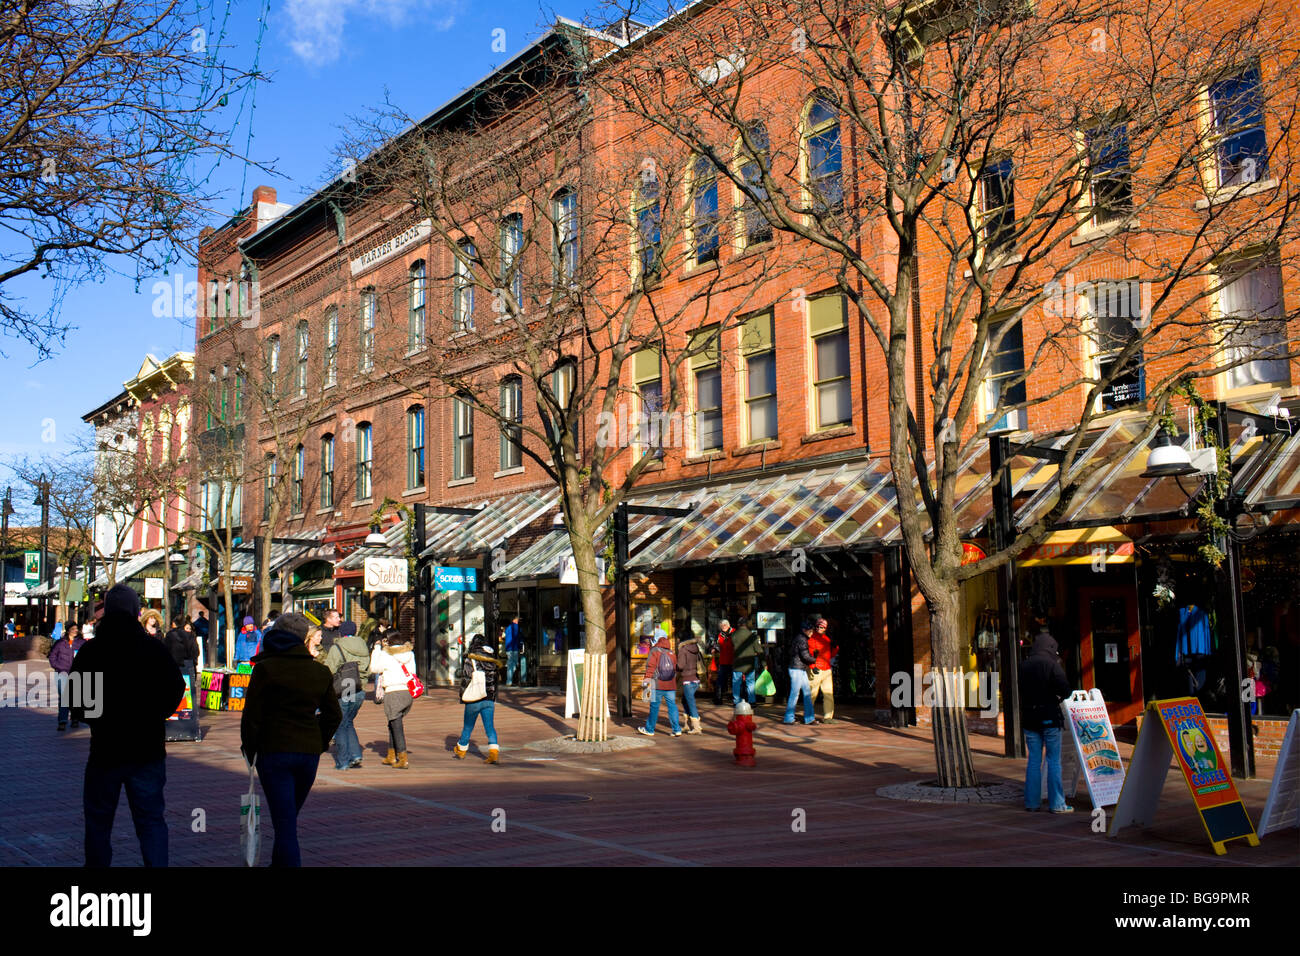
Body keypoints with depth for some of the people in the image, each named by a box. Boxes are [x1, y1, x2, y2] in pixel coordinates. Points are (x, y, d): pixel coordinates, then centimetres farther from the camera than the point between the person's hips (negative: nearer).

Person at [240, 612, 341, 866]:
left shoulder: (265, 669, -6)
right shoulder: (321, 672, 7)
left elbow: (251, 715, -6)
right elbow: (333, 715, 12)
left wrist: (249, 752, 4)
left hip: (275, 751, -5)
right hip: (310, 753, 5)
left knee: (285, 823, -5)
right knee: (289, 818, 22)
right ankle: (278, 862, 35)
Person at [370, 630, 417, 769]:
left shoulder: (385, 655, -6)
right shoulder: (410, 654, 7)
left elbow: (374, 668, 8)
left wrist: (377, 649, 15)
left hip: (393, 693, -6)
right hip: (409, 692, 6)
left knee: (397, 726, -1)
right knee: (393, 725, 20)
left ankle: (403, 759, -4)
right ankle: (391, 756, 26)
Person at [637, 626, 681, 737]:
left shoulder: (654, 651, -3)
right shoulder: (671, 652, 12)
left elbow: (650, 666, -9)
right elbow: (675, 668, 15)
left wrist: (647, 679, -7)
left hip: (657, 685, -4)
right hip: (671, 685, 4)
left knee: (654, 707, 4)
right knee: (672, 705, 4)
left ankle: (650, 729, 15)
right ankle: (676, 729, -3)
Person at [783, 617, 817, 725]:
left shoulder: (800, 638, 16)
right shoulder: (801, 639, -15)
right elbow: (806, 656, -18)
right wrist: (816, 660, -1)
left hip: (802, 670, 10)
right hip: (797, 670, -10)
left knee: (807, 693, 9)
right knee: (794, 694, -5)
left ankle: (809, 718, 11)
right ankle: (788, 718, 0)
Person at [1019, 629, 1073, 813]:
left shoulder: (1023, 665, 4)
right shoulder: (1052, 665, -10)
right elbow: (1065, 690, -14)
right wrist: (1058, 696, 5)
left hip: (1029, 718, 5)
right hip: (1049, 718, -4)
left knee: (1034, 760, 10)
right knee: (1054, 761, 2)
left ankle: (1031, 802, 12)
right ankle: (1056, 803, 3)